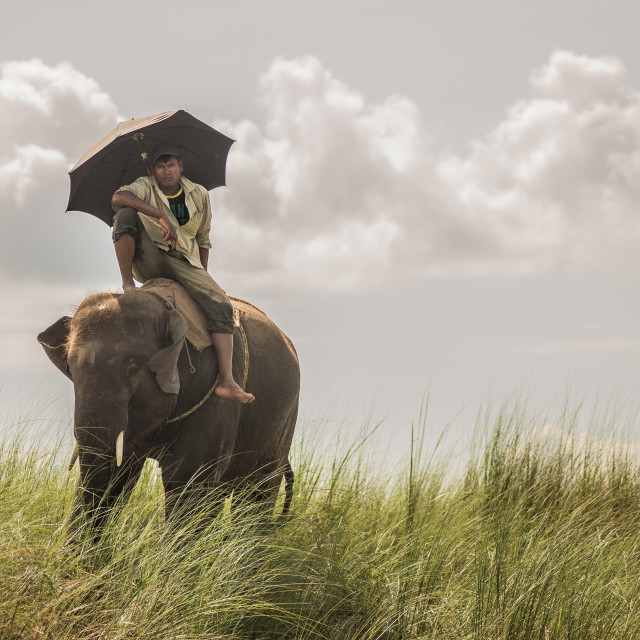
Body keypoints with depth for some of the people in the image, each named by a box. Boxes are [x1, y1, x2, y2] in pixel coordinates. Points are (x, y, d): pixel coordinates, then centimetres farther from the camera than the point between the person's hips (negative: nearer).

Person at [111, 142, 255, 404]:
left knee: (221, 306, -24)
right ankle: (127, 284, -25)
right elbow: (118, 198, -25)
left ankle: (226, 381, -33)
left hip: (183, 262, 2)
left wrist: (203, 278, 9)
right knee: (126, 214, -28)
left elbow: (203, 240, 20)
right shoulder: (145, 187, 0)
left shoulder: (199, 196, 10)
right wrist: (159, 215, -35)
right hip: (149, 260, -2)